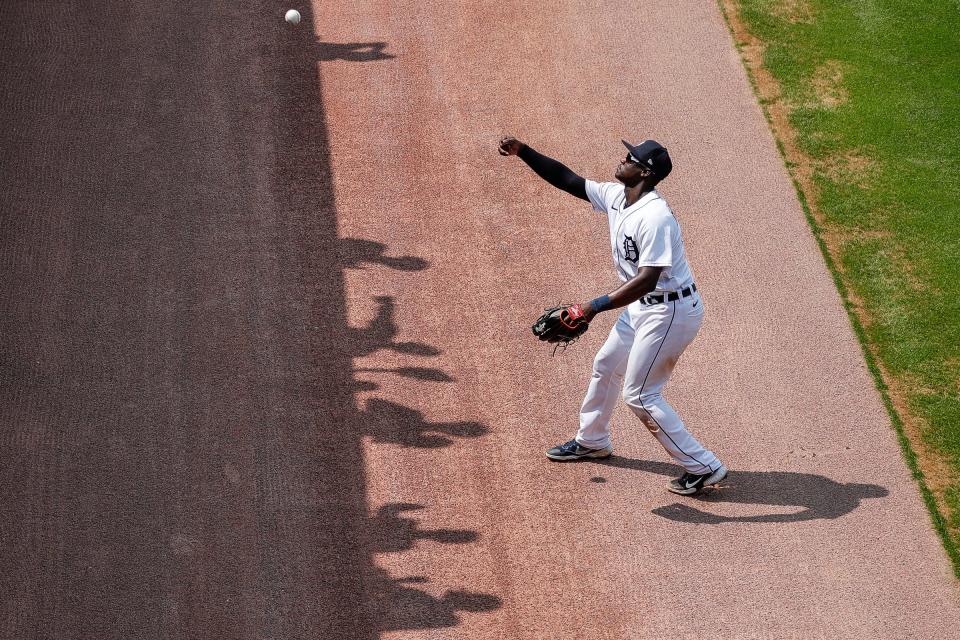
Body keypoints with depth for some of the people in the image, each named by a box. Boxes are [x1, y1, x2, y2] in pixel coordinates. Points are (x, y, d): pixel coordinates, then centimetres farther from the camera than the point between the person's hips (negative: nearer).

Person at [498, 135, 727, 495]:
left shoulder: (655, 217, -29)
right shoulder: (615, 196, -1)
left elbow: (647, 279, -35)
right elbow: (567, 180, 7)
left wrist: (595, 307, -40)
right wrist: (522, 152, -3)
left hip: (670, 312, -10)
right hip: (642, 306, 10)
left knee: (639, 395, -4)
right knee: (606, 365, 24)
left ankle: (703, 468, 2)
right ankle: (592, 442, 47)